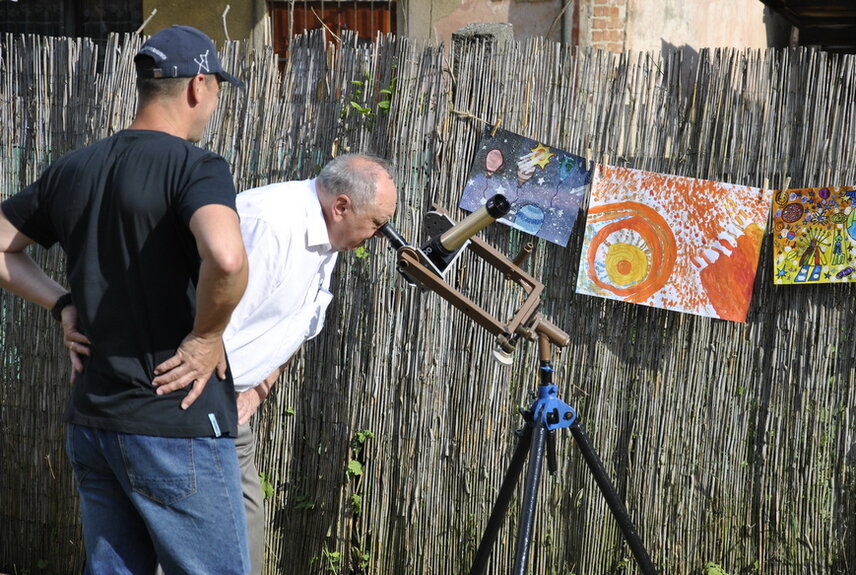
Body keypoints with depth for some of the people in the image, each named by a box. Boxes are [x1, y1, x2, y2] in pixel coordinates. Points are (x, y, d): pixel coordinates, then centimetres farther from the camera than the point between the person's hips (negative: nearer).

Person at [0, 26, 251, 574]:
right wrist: (207, 336, -18)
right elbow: (225, 255, -34)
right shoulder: (196, 167, -14)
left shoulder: (73, 169, 9)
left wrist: (62, 304, 11)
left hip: (90, 424, 7)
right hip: (177, 426, -7)